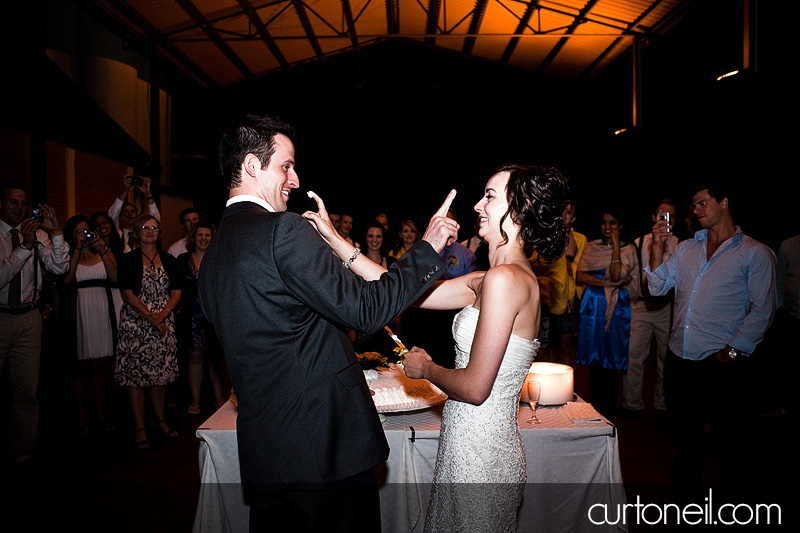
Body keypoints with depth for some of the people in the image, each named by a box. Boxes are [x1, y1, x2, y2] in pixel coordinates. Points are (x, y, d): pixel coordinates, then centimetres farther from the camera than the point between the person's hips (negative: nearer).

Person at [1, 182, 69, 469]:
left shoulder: (37, 234, 5)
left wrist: (56, 231, -15)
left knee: (27, 391, 9)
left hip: (28, 319, 3)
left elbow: (59, 267, -5)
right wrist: (25, 246, -24)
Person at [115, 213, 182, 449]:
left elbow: (176, 292, 7)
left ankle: (161, 420, 18)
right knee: (135, 374, -3)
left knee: (161, 372, 6)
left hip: (164, 323, 3)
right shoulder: (128, 260, 1)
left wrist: (162, 315, -9)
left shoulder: (168, 260, 11)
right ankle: (140, 428, 4)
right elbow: (127, 294, -7)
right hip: (135, 323, -3)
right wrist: (151, 317, -13)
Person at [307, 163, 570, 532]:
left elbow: (475, 387, -25)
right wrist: (333, 238, 7)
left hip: (479, 455, -9)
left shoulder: (504, 278, -23)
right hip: (470, 444, 9)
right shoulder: (486, 281, 6)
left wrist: (424, 368, -5)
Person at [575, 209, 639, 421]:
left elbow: (616, 274, -15)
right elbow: (580, 276, -2)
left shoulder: (628, 249, 2)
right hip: (592, 307, 3)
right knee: (593, 361, 7)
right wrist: (608, 283, -14)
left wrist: (616, 244, -10)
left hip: (616, 309, -3)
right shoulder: (592, 247, 10)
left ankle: (608, 415, 11)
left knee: (611, 363, -1)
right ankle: (594, 411, 18)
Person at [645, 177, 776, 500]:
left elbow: (762, 310, -7)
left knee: (728, 433, 7)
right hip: (681, 358, 5)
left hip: (722, 364, -5)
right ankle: (685, 489, 37)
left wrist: (732, 351, -13)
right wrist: (657, 247, -5)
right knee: (686, 428, 19)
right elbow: (657, 287, 6)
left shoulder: (755, 253, -3)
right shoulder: (686, 248, 12)